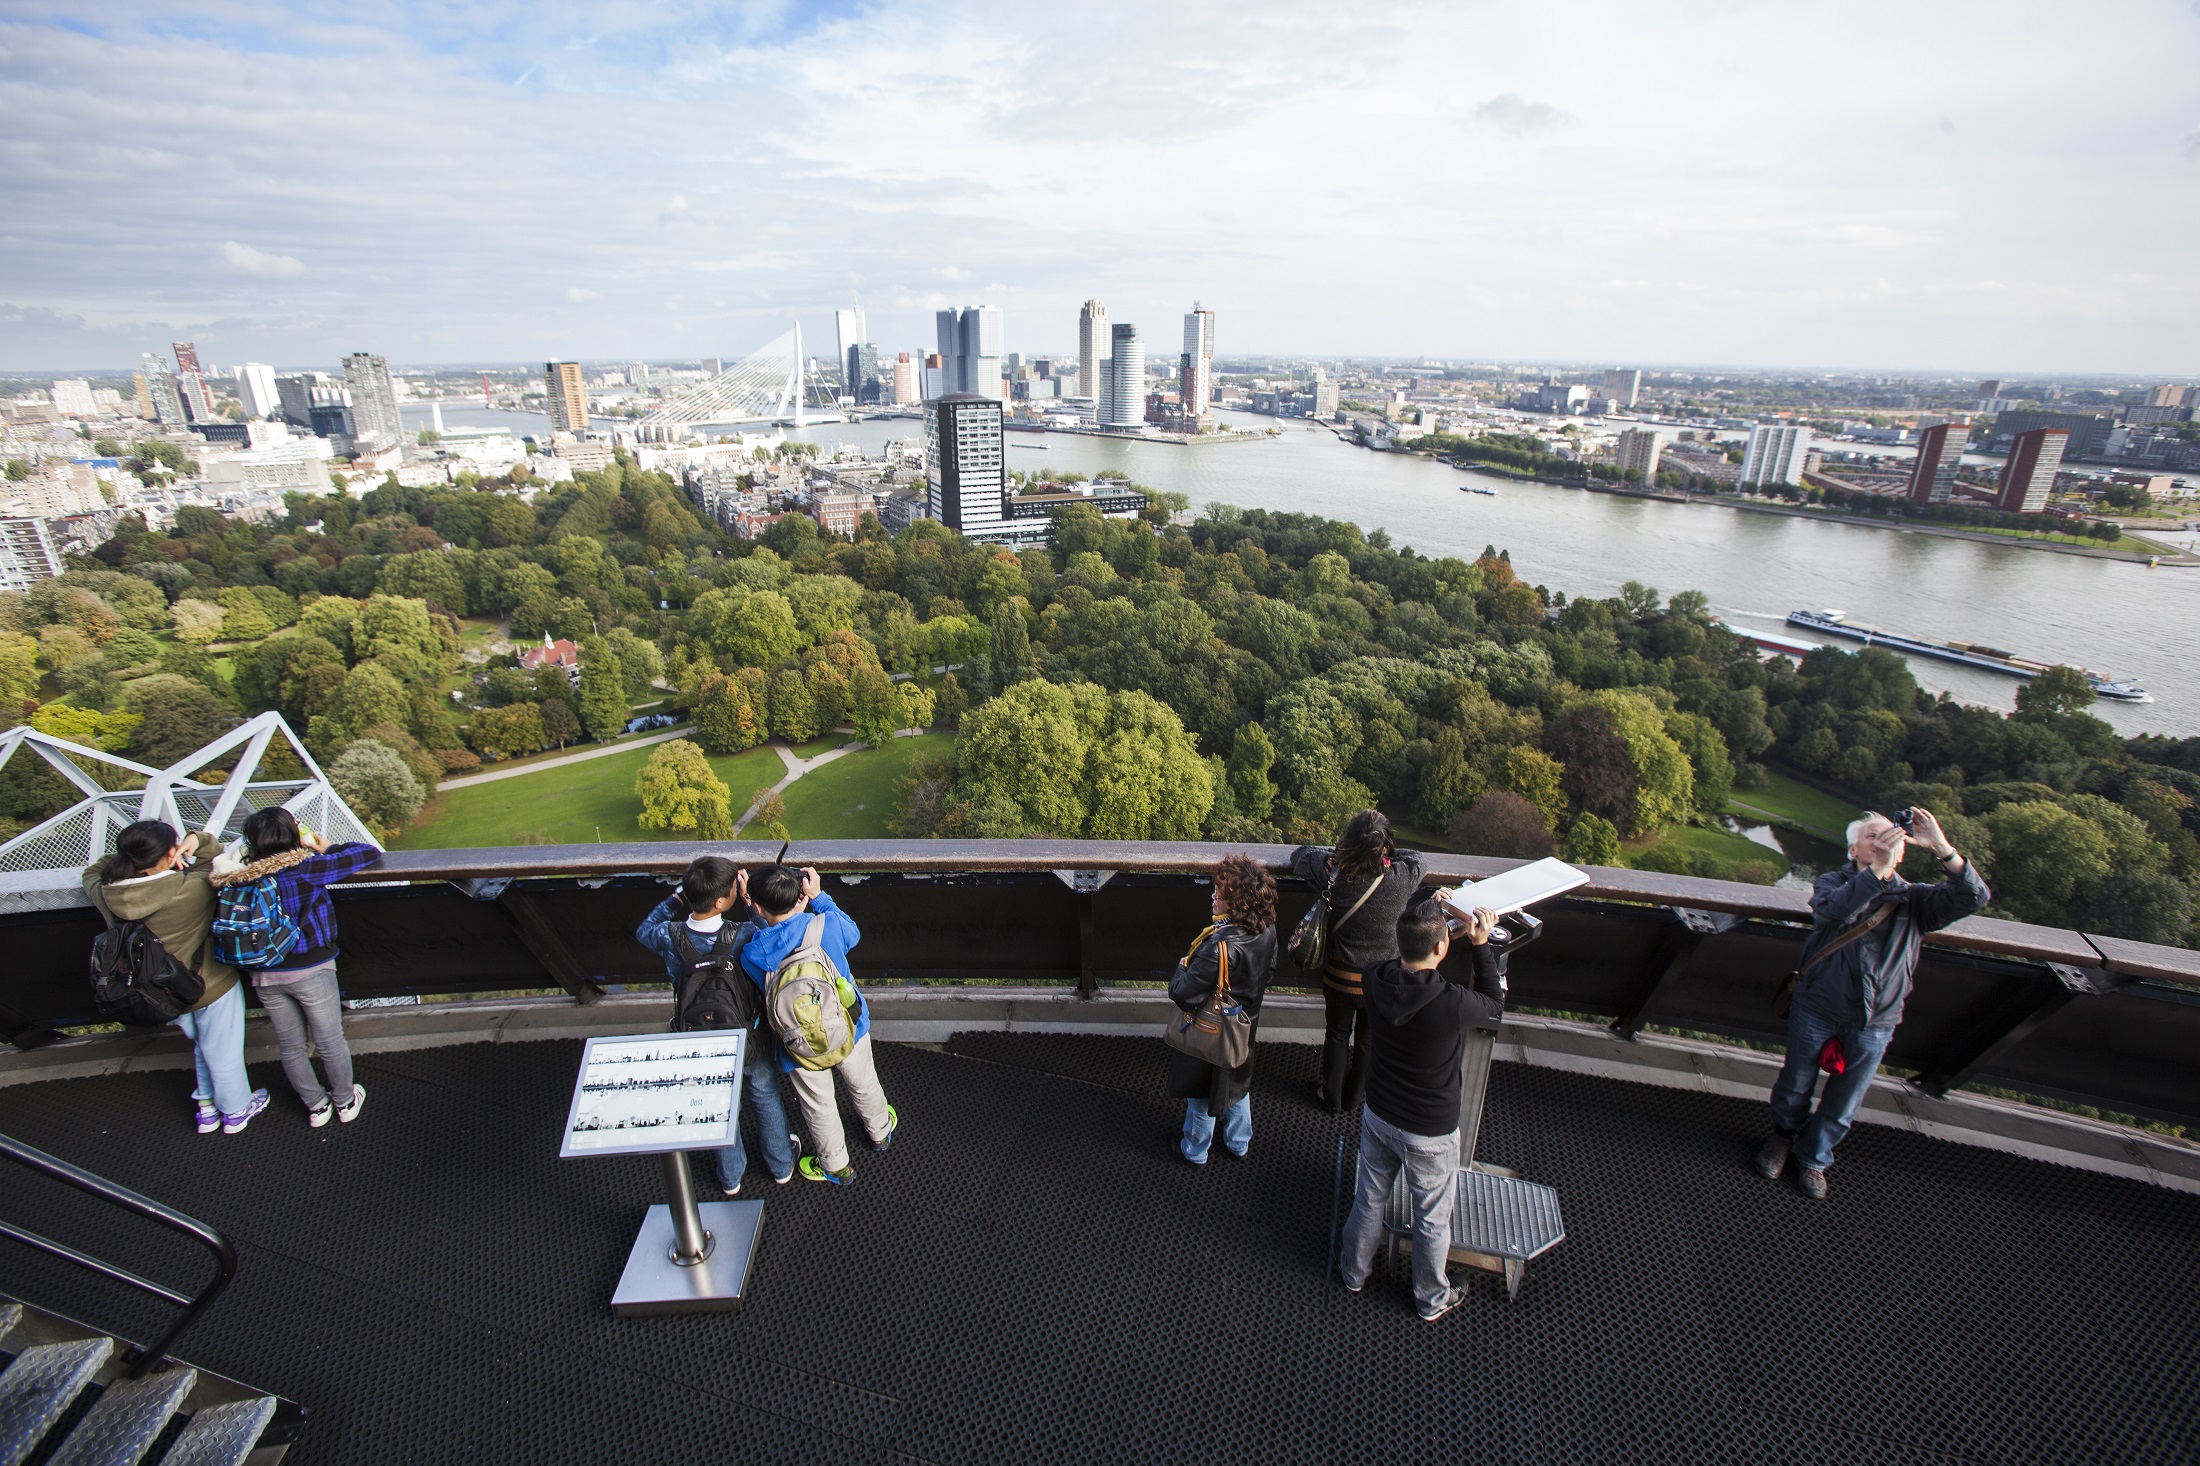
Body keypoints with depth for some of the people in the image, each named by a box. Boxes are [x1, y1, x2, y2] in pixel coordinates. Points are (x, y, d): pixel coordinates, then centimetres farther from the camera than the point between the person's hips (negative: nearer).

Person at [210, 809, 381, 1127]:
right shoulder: (306, 867, -19)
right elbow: (370, 853, -14)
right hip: (310, 970, -4)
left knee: (290, 1046, 20)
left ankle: (316, 1105, 36)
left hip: (264, 976, 4)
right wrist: (327, 847, 1)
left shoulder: (238, 877, -7)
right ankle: (345, 1102, 31)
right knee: (330, 1042, 15)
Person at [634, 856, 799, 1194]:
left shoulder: (670, 937, -26)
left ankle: (731, 1177, 48)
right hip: (751, 1037, -2)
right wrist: (748, 901, -15)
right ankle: (781, 1165, 46)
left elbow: (644, 930, -1)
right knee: (765, 1097, 25)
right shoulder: (742, 936, -34)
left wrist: (678, 896, -6)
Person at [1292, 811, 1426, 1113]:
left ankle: (1332, 1098, 41)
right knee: (1368, 1040, 24)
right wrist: (1385, 853, 9)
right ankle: (1352, 1097, 45)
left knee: (1337, 1034, 23)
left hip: (1341, 975, -1)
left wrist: (1335, 854, 5)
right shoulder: (1404, 876, -21)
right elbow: (1414, 858, 4)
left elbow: (1300, 855, -4)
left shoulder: (1336, 871, -23)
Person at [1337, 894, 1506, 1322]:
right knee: (1432, 1219, 21)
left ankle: (1354, 1272, 49)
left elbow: (1406, 957, 5)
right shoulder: (1453, 1004, -34)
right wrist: (1481, 945, -11)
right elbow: (1495, 1008, -10)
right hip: (1430, 1131, -4)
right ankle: (1431, 1300, 44)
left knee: (1370, 1199, 26)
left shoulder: (1375, 980, -20)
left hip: (1378, 1115, 4)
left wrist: (1430, 914, 0)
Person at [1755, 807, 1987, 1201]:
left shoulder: (1914, 899, 0)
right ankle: (1784, 1136, 43)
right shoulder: (1833, 882, -6)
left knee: (1843, 1105, 16)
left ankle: (1813, 1158, 39)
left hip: (1873, 1025, 2)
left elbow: (1974, 897, -16)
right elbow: (1832, 910, -29)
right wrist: (1876, 871, -39)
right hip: (1816, 1010, -2)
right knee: (1795, 1086, 16)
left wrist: (1942, 848, -27)